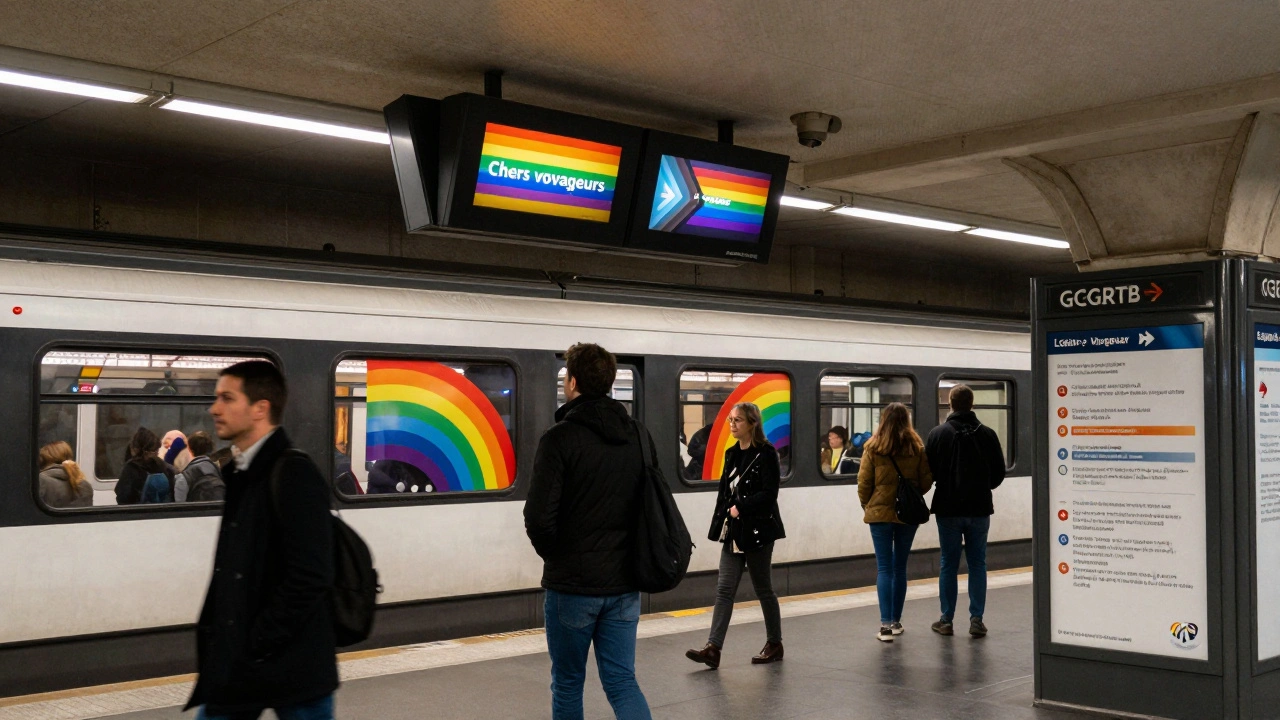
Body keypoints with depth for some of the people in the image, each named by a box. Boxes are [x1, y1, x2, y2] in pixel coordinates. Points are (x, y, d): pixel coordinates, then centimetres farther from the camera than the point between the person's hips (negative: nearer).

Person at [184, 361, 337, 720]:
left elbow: (311, 576, -23)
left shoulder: (294, 474, -16)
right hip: (237, 666, 8)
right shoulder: (243, 473, 12)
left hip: (294, 667, -8)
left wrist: (258, 643, -17)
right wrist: (221, 638, 8)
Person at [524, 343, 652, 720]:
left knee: (568, 684, 11)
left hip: (572, 583, -4)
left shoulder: (560, 438, -14)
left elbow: (539, 517, -17)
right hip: (623, 582, 5)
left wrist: (554, 554, 2)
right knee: (622, 680, 10)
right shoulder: (639, 435, 4)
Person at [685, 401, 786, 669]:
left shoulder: (765, 453, -10)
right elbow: (724, 490, 12)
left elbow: (769, 493, -16)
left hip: (757, 531, -6)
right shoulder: (732, 453, 11)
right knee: (724, 588, -1)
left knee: (763, 589, 7)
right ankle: (713, 648, -4)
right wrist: (720, 524, 4)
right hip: (733, 532, 6)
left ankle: (774, 644, 23)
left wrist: (741, 508, -17)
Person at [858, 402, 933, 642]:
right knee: (900, 568, 14)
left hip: (880, 513, -2)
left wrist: (867, 505, 13)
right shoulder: (917, 448, -1)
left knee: (884, 568, 0)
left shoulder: (873, 448, -6)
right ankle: (896, 621, 21)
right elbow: (926, 481, 2)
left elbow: (864, 483, -4)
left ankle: (886, 625, -8)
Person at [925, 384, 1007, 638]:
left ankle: (946, 620, 10)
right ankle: (976, 620, 6)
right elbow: (999, 473, 3)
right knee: (977, 564, 8)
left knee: (948, 564, 7)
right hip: (979, 508, 1)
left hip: (948, 509, -1)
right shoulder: (987, 434, -3)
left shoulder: (938, 434, -8)